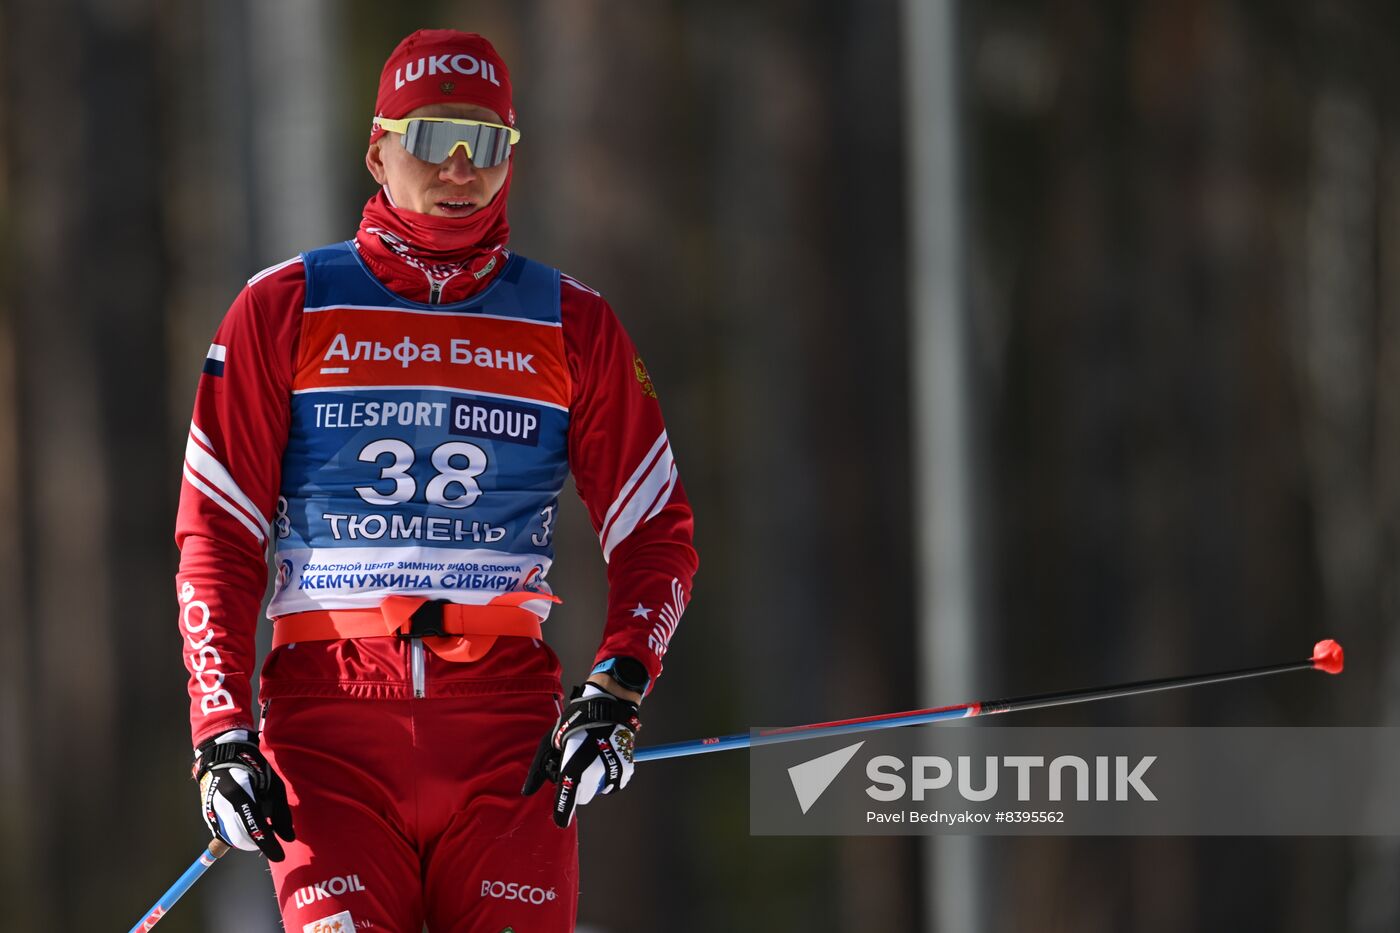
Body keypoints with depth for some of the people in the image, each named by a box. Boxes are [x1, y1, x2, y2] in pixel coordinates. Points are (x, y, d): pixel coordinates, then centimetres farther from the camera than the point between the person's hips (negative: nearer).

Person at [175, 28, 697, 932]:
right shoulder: (283, 312, 8)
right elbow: (216, 538, 7)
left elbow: (658, 535, 13)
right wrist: (221, 732, -5)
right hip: (329, 715, -1)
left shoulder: (572, 326, 12)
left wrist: (617, 690, -4)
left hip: (508, 719, 1)